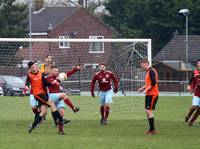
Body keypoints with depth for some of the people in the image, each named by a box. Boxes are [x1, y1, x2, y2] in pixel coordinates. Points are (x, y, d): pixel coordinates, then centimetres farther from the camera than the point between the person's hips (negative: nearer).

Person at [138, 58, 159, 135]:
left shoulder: (151, 71, -15)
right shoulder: (148, 72, 16)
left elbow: (153, 83, -22)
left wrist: (146, 90, -14)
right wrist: (143, 88, 13)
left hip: (152, 94, -10)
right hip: (149, 94, 10)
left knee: (149, 111, -11)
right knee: (147, 111, 12)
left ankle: (153, 130, -7)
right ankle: (151, 129, 18)